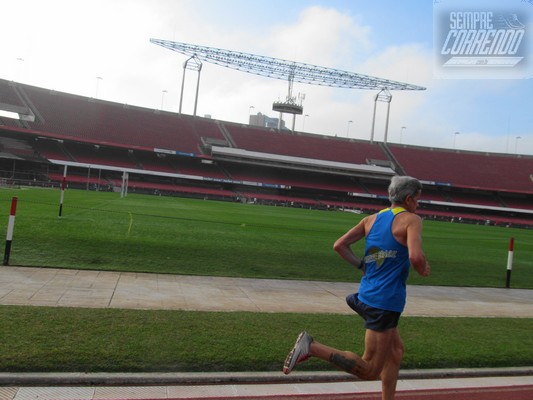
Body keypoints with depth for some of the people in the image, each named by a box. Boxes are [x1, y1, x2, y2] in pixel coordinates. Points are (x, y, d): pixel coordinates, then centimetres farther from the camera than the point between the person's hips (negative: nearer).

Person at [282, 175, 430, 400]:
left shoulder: (371, 219, 10)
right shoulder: (411, 219, -8)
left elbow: (339, 245, 5)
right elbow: (415, 256, -24)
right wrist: (423, 271, -2)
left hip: (368, 296, 8)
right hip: (385, 301, -8)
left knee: (396, 351, 25)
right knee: (369, 371, -1)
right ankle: (312, 347, -13)